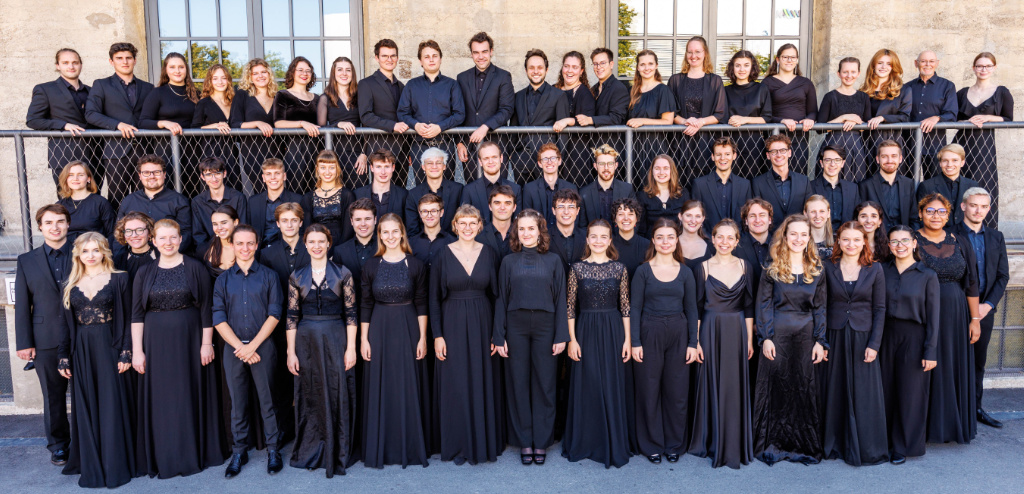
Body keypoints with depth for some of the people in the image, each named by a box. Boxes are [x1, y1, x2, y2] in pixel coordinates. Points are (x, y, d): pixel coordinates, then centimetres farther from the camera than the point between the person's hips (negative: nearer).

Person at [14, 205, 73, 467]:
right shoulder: (27, 261, 8)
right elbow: (22, 305, 6)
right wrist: (24, 343, 1)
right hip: (46, 342, 1)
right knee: (53, 396, 11)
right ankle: (58, 445, 26)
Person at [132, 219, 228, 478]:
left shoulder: (195, 268, -2)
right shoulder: (145, 273, 5)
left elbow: (206, 308, -3)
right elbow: (137, 315, 3)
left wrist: (207, 343, -7)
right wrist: (137, 350, -2)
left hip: (190, 341, -2)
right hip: (157, 344, 2)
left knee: (192, 395, 6)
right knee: (161, 400, 7)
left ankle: (194, 453, 21)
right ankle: (164, 457, 20)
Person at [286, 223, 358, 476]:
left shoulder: (342, 273, 0)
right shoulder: (297, 276, 5)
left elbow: (350, 313, -1)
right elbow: (292, 316, 5)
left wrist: (351, 348, -7)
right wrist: (291, 352, -1)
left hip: (336, 340, -1)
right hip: (307, 341, 2)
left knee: (337, 395, 2)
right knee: (309, 396, 8)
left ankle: (337, 453, 15)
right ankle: (311, 452, 22)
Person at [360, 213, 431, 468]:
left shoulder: (415, 265, 0)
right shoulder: (371, 265, 3)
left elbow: (421, 303, 1)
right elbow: (366, 304, 5)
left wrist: (423, 337, -3)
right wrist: (363, 339, 1)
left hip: (408, 329, -1)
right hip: (379, 330, 1)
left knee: (408, 387, 3)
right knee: (380, 389, 6)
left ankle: (410, 447, 16)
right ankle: (380, 449, 18)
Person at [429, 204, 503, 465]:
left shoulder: (489, 253, 3)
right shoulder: (443, 255, -2)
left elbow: (495, 294, 5)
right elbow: (434, 299, 0)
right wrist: (437, 335, -6)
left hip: (482, 325, 1)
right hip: (453, 326, -1)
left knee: (484, 383, 6)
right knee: (456, 386, 3)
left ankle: (485, 442, 22)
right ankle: (458, 445, 18)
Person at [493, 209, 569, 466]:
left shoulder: (552, 261, 5)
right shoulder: (509, 261, 7)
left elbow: (561, 300, 3)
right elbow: (501, 300, 6)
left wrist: (561, 336, -4)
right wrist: (499, 337, 0)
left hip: (545, 326, -1)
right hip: (516, 327, 1)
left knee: (544, 384, 4)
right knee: (518, 384, 5)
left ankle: (542, 442, 16)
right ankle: (524, 442, 17)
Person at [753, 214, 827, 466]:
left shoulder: (816, 270, 7)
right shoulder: (772, 269, 1)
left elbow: (820, 308, 7)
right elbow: (764, 305, -1)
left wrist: (820, 341, 0)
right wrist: (766, 338, -9)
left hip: (806, 335, 2)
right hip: (778, 334, -2)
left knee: (805, 389, 6)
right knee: (775, 386, 3)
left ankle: (804, 445, 19)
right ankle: (772, 444, 14)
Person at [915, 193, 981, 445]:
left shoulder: (960, 243, 6)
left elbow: (971, 283, 6)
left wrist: (975, 319, 2)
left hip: (955, 318, 3)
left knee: (954, 369, 10)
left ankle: (953, 424, 24)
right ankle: (923, 425, 14)